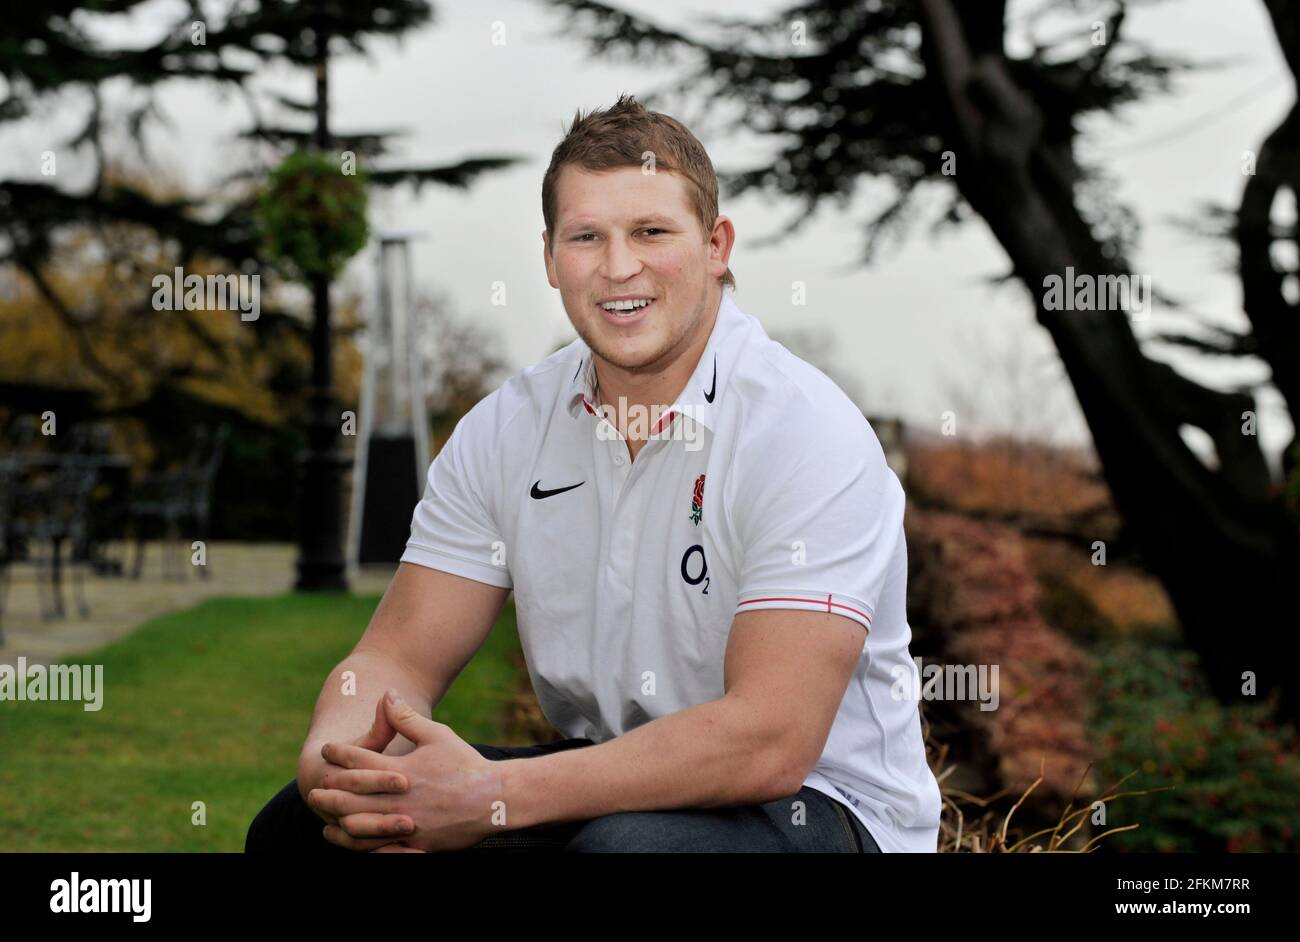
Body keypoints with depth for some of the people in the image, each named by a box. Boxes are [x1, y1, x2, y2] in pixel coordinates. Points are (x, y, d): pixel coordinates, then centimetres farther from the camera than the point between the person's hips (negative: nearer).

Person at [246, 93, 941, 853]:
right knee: (302, 822, -12)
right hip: (609, 783, 5)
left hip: (810, 800, -4)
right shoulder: (506, 427, 1)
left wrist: (495, 797, -32)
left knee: (632, 842, -35)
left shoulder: (805, 434, -18)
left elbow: (770, 741, -26)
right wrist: (333, 761, -24)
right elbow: (401, 655, 0)